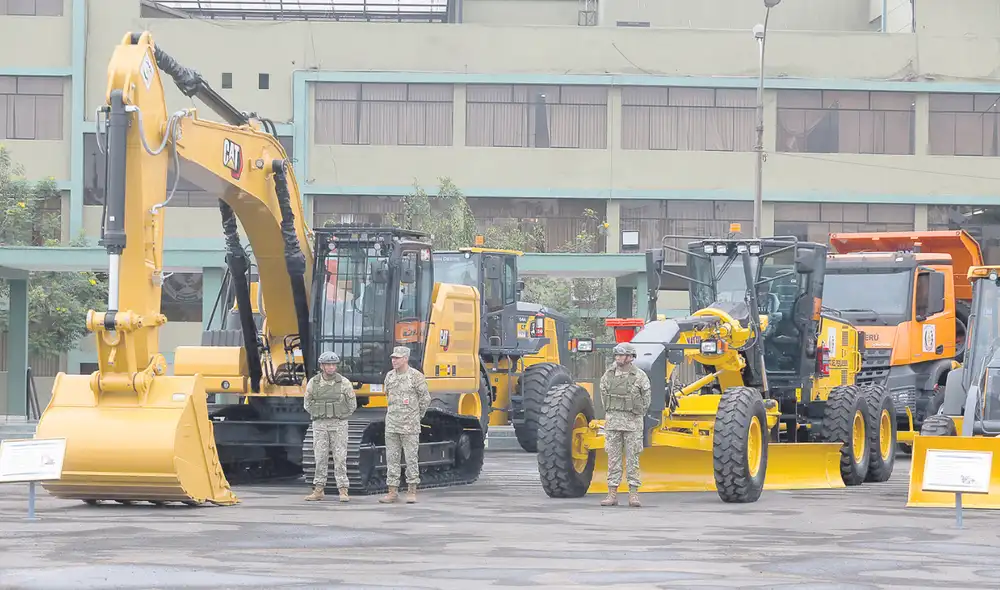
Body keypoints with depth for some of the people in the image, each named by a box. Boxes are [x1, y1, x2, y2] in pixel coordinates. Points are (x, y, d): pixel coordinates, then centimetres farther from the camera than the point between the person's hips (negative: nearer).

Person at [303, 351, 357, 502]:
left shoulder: (344, 382, -5)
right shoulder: (313, 382, 0)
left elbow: (352, 405, 4)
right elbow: (307, 403, 12)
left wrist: (339, 418, 6)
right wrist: (319, 416, 8)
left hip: (339, 426, -2)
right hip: (319, 426, 2)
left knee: (340, 458, -4)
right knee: (320, 458, 3)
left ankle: (343, 491, -1)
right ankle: (318, 490, 8)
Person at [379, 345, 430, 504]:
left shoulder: (416, 376, -7)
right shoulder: (389, 376, 9)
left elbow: (425, 398, -1)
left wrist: (416, 416, 5)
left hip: (409, 426, -5)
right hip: (391, 424, 5)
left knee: (411, 458, -1)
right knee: (392, 458, 4)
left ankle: (412, 491, 5)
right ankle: (392, 492, 7)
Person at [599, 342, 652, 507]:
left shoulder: (640, 376, -4)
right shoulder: (609, 374, 4)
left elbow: (647, 398, 5)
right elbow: (603, 393, 17)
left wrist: (638, 414, 6)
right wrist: (609, 412, 13)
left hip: (632, 422, -3)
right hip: (612, 421, 3)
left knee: (632, 458, -1)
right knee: (613, 458, 2)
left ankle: (634, 494, 2)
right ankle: (612, 494, 4)